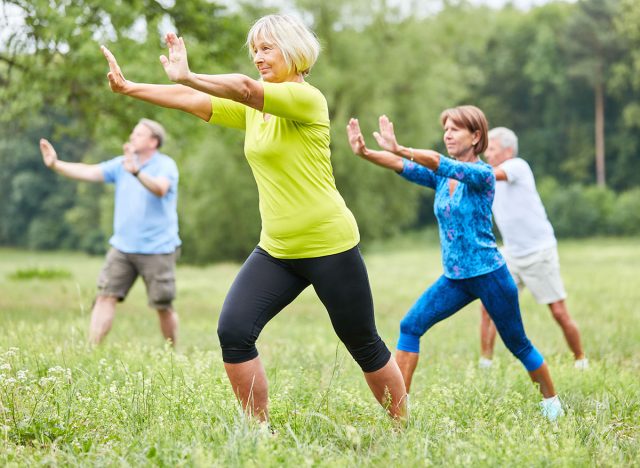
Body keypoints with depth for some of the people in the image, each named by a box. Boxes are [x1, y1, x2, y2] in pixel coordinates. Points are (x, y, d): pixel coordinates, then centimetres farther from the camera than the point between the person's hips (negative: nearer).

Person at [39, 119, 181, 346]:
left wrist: (136, 172, -47)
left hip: (158, 249, -5)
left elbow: (160, 189, -30)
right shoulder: (121, 164, 8)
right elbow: (88, 172, -2)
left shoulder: (165, 165, -9)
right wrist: (56, 164, -15)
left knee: (163, 306, 3)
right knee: (105, 296, -6)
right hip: (122, 246, 5)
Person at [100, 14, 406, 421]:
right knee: (233, 331, -11)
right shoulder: (252, 108, 9)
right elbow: (193, 100, 3)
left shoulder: (307, 99, -14)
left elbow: (244, 87, -31)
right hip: (276, 250, 7)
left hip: (330, 246, -7)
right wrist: (129, 87, -5)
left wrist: (186, 76, -32)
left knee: (365, 346, 6)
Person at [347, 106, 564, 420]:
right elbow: (402, 167, -11)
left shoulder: (481, 174, -13)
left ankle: (552, 402, 28)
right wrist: (364, 153, -29)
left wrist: (398, 149, -45)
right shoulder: (440, 176, 5)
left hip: (489, 274, -6)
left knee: (517, 344, 7)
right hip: (454, 278, 6)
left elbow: (440, 163, -31)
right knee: (410, 327, -10)